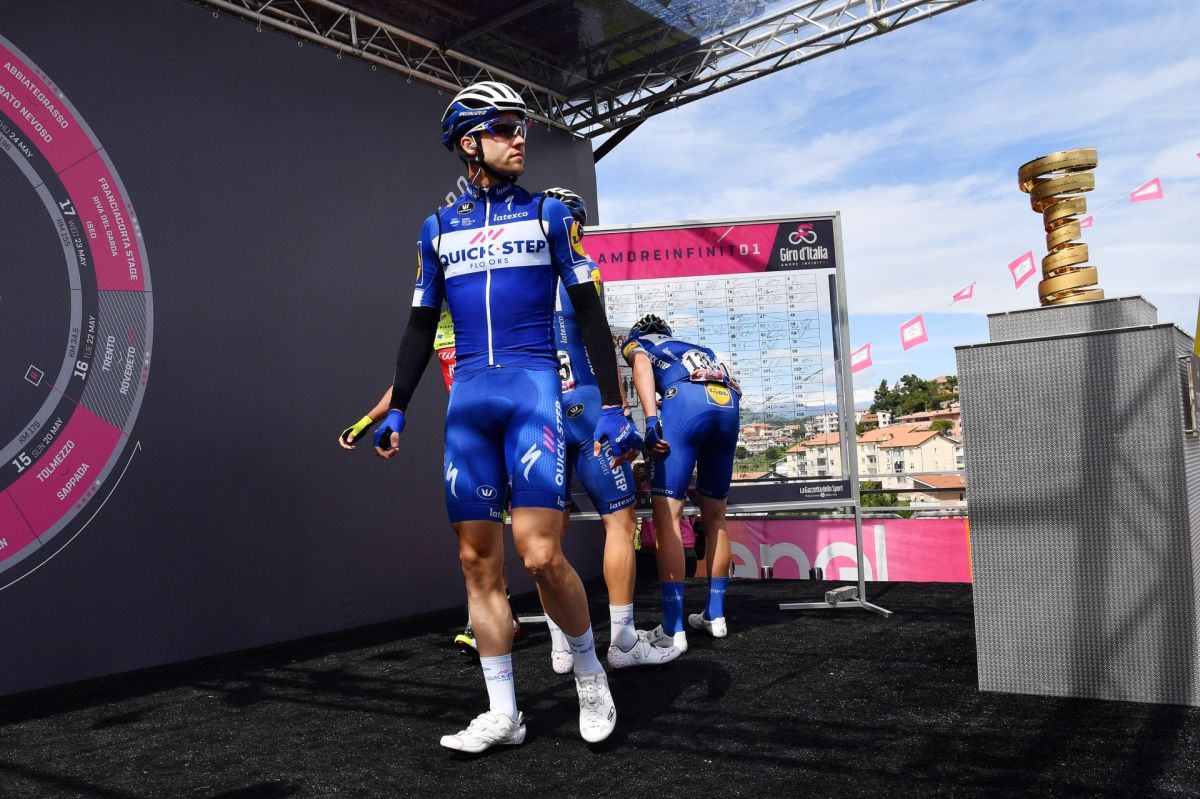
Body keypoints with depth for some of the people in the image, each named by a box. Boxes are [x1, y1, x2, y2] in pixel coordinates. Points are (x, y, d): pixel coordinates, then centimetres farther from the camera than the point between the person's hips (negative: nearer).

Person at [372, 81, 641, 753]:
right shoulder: (439, 227, 15)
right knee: (478, 562, 4)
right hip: (468, 399, 4)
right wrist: (396, 409, 12)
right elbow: (421, 325, 18)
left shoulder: (548, 213, 7)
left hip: (535, 391, -3)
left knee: (541, 555, -14)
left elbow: (589, 312, 4)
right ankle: (502, 714, 15)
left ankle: (590, 672, 13)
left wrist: (614, 406, -2)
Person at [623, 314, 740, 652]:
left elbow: (642, 364, 2)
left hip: (685, 401, -5)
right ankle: (715, 616, 24)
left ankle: (673, 630, -6)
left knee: (667, 518, -3)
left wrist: (651, 418, -10)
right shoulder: (695, 347, 40)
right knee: (715, 517, 17)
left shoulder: (635, 343, 26)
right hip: (728, 405, 5)